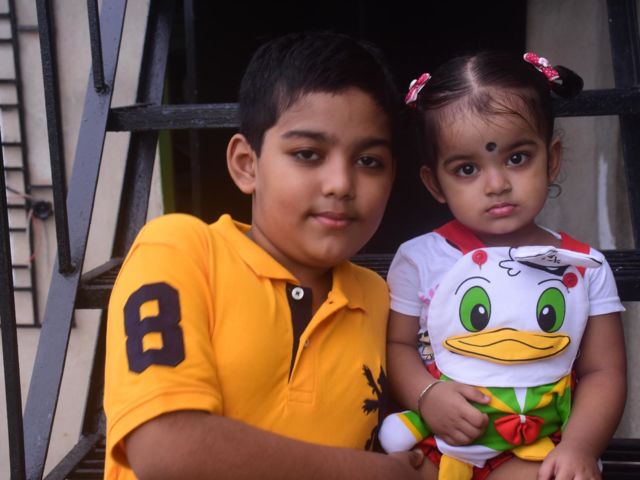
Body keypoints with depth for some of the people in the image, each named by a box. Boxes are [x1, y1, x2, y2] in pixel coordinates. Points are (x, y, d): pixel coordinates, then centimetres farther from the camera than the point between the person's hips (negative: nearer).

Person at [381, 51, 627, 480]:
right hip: (432, 440, 1)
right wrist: (425, 395, -16)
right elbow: (396, 344, 2)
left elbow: (603, 371, 2)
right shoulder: (419, 258, -3)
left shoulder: (585, 267, -1)